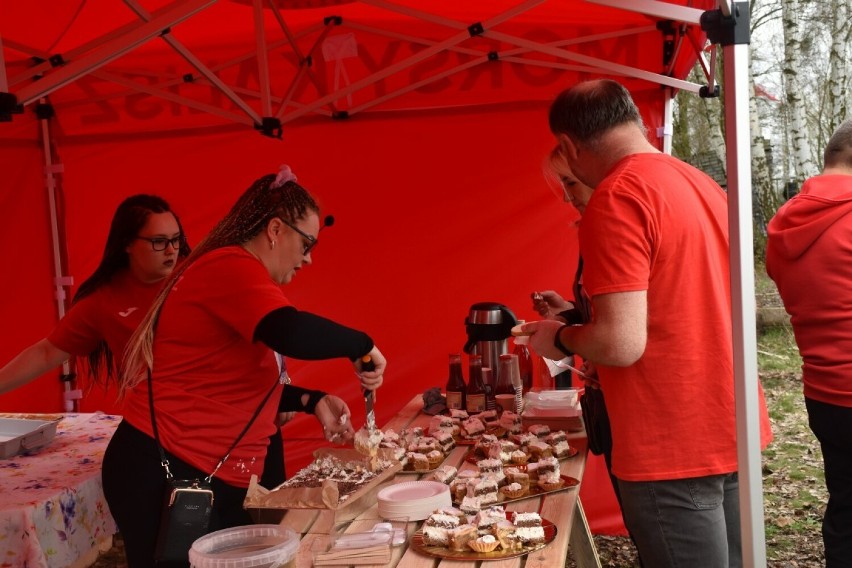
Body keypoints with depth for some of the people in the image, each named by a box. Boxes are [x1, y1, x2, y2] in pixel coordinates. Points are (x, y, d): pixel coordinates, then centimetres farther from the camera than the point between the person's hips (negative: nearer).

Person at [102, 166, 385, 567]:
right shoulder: (231, 267, -17)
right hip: (165, 479, -10)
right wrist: (362, 345, -18)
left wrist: (312, 402, 9)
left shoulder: (234, 274, 16)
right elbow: (291, 334, -35)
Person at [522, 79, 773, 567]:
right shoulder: (704, 185, 9)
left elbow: (621, 343, -24)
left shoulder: (617, 200, -18)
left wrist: (559, 338, -3)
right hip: (731, 432, 9)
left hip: (674, 449, -9)